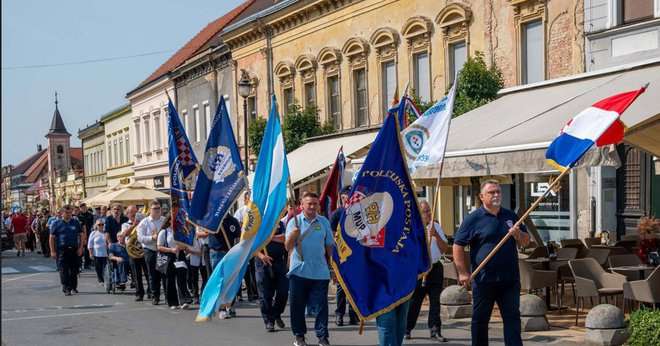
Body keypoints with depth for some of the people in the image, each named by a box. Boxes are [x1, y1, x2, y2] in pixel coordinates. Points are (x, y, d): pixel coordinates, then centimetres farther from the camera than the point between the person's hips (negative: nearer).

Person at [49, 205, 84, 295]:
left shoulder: (76, 222, 9)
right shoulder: (57, 223, 0)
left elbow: (81, 235, 11)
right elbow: (51, 238, -2)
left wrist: (80, 248, 2)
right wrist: (52, 251, -7)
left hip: (74, 250, 3)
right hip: (62, 250, -3)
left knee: (74, 270, 11)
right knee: (64, 270, -5)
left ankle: (73, 287, 25)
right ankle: (66, 289, -2)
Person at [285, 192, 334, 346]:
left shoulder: (324, 222, 6)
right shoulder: (294, 222, -1)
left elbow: (330, 247, 11)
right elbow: (288, 247, -8)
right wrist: (292, 236, -29)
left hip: (320, 272, 1)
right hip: (299, 271, -1)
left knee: (322, 305, 1)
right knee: (297, 305, 6)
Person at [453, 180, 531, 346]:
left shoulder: (511, 216, 11)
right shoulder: (473, 219, -2)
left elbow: (526, 241, 15)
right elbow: (458, 246, -4)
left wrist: (518, 234, -8)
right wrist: (462, 272, -11)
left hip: (510, 279, 3)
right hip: (483, 279, -3)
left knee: (512, 317, 2)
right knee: (480, 319, 7)